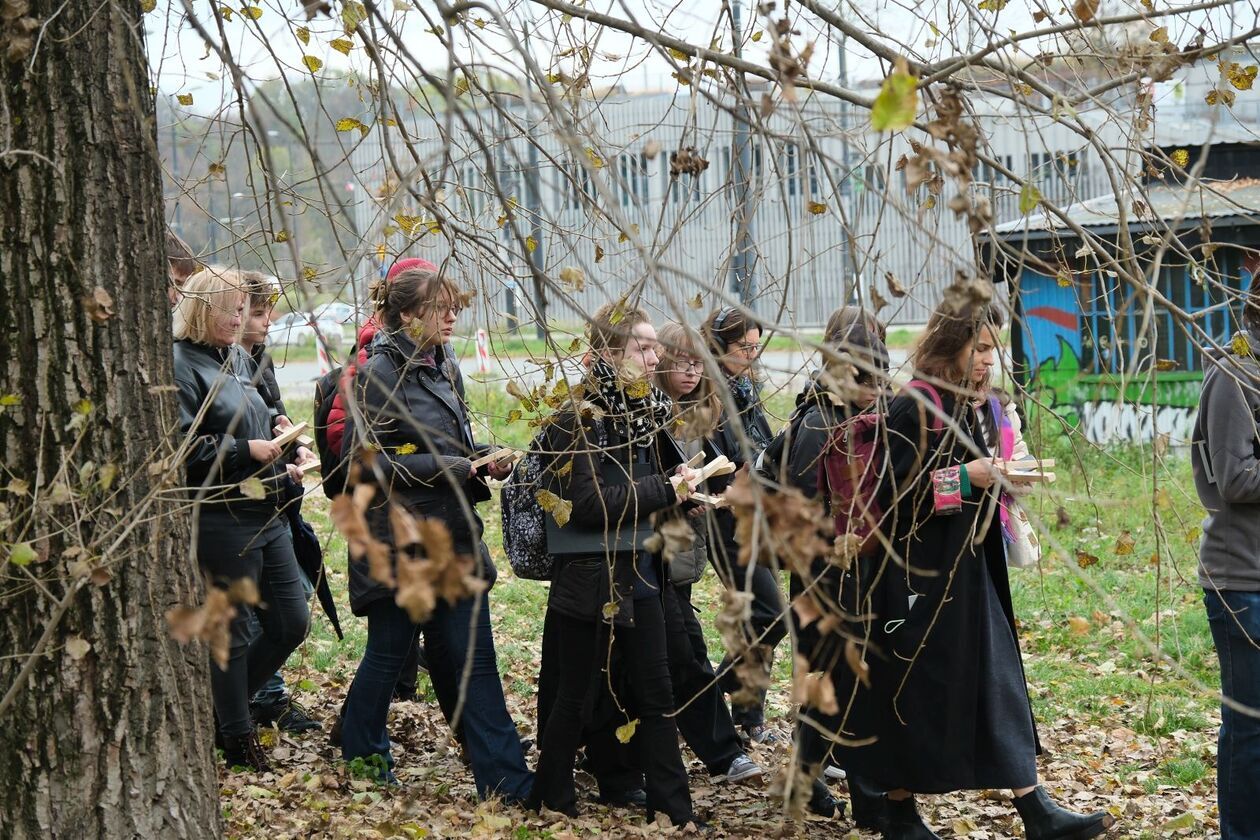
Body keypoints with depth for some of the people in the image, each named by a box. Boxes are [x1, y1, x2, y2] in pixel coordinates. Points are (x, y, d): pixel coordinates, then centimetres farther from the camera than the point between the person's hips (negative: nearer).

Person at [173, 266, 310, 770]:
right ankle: (237, 740, 16)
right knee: (234, 633, 2)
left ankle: (226, 706, 28)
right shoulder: (181, 366, -12)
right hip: (221, 518, -8)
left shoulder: (238, 359, 14)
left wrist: (279, 449, 11)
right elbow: (183, 450, -20)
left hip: (267, 513, 9)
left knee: (291, 623, 12)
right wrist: (245, 451, -23)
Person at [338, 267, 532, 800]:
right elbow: (368, 462, -17)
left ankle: (506, 780, 5)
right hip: (398, 540, -7)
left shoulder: (444, 367, 11)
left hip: (453, 536, 7)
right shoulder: (378, 375, -12)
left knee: (472, 660, 5)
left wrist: (484, 458, 2)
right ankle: (361, 758, 30)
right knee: (388, 652, 8)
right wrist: (451, 467, -18)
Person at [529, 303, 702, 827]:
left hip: (638, 571, 7)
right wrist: (666, 491, -18)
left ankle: (673, 811, 16)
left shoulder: (642, 409, 7)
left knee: (655, 694, 10)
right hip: (590, 573, -7)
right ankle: (552, 802, 20)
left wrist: (683, 485, 0)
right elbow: (591, 501, -23)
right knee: (576, 693, 5)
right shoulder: (578, 416, -15)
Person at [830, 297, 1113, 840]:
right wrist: (965, 478, -24)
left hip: (968, 572, 8)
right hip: (915, 576, -8)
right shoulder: (912, 411, -14)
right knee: (911, 692, 2)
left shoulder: (982, 408, 10)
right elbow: (891, 492, -20)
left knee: (998, 682, 5)